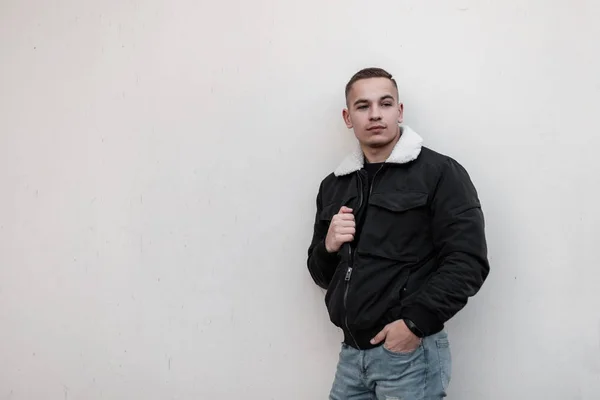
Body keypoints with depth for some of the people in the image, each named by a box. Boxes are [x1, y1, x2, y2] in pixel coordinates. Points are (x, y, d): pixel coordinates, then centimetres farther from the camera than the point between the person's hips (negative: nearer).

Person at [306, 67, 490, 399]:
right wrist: (328, 248, -5)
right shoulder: (333, 185, 11)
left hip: (411, 353, -5)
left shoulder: (439, 172, -5)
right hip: (351, 353, 5)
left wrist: (415, 324, -18)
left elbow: (468, 261, -12)